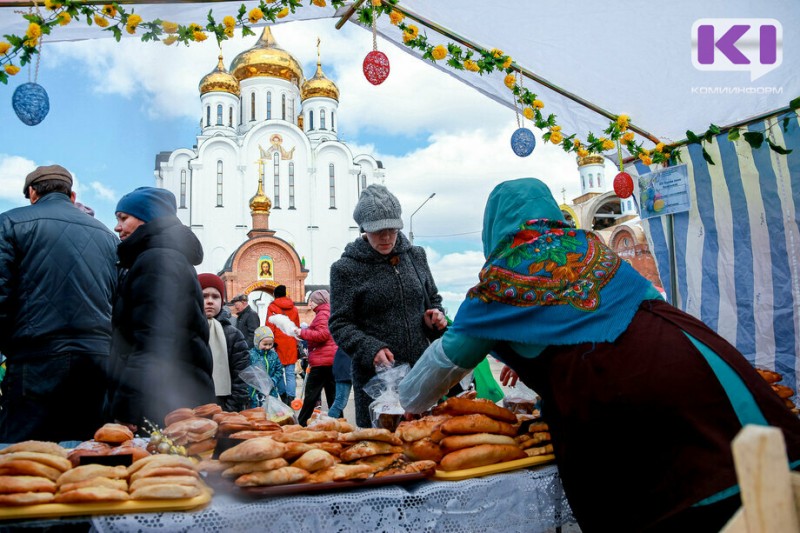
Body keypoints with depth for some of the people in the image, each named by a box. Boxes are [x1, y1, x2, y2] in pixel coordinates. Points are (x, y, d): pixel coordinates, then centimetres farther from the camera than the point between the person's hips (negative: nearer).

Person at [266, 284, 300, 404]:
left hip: (278, 342, -3)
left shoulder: (272, 307, -1)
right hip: (291, 344, 3)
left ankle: (284, 397, 11)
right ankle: (291, 400, -6)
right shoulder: (293, 308, 11)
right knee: (290, 373, 1)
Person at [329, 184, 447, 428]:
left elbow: (433, 300, 21)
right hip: (374, 376, -4)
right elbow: (339, 325, -5)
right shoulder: (346, 269, -4)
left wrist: (436, 318, -2)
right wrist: (370, 350, -21)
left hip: (420, 372, 4)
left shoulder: (415, 256, 9)